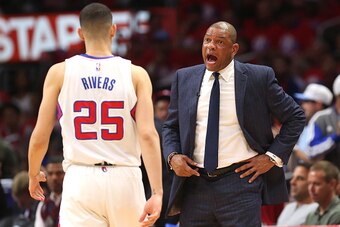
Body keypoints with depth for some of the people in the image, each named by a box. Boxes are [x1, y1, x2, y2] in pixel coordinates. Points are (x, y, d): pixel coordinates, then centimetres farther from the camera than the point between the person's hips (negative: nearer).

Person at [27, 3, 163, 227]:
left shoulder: (60, 72, 2)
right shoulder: (136, 74, 2)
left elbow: (40, 137, 4)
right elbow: (148, 135, -9)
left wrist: (33, 175, 23)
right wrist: (157, 192, -12)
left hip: (80, 180, -1)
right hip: (124, 178, 1)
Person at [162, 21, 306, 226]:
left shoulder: (259, 77, -1)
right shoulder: (184, 78, 9)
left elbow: (295, 117, 7)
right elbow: (171, 126, 18)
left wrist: (272, 157, -1)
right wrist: (173, 156, -2)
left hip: (240, 180, -3)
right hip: (195, 183, 3)